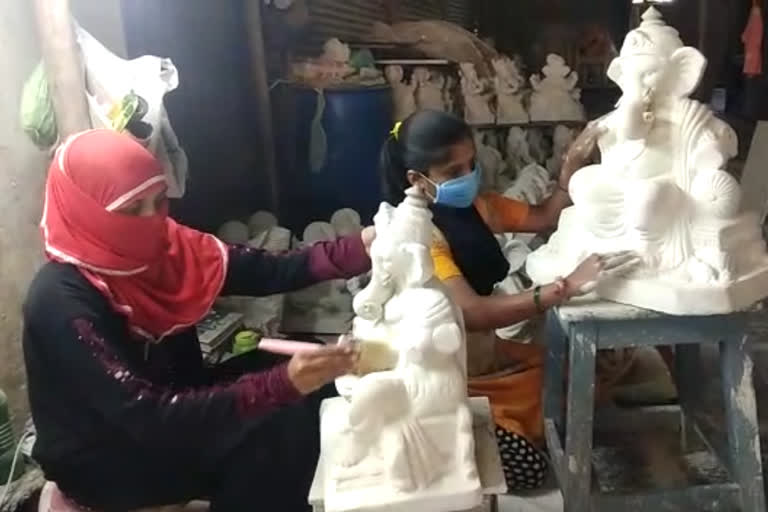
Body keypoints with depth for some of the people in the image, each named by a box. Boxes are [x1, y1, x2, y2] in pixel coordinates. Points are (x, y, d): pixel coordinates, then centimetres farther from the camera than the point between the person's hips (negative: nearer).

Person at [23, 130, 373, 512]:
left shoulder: (156, 245, -7)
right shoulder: (62, 303, -28)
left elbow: (263, 271, -13)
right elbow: (148, 418, -34)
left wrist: (357, 249, -27)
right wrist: (282, 384, -43)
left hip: (174, 402, 7)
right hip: (104, 459, -7)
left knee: (309, 379, -6)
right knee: (274, 428, -24)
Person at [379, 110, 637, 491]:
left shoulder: (474, 207, 0)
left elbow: (545, 217, 7)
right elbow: (473, 313, -36)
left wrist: (573, 164, -11)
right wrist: (567, 287, -41)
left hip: (487, 357, 8)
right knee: (526, 467, -19)